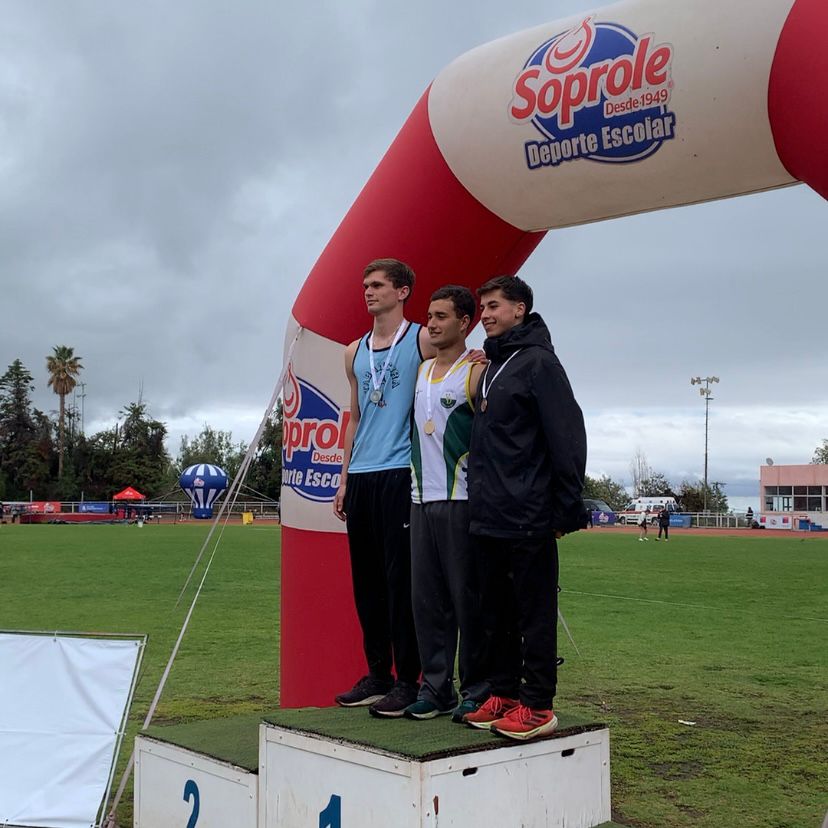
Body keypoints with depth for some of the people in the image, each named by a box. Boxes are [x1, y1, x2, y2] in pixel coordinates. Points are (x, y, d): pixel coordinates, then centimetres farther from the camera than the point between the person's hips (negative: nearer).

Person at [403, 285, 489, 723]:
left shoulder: (476, 372, -5)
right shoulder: (421, 371, 16)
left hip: (461, 501, -7)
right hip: (422, 498, 7)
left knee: (467, 598, -2)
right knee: (426, 597, 8)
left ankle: (476, 691, 8)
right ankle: (435, 687, 17)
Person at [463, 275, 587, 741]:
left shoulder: (539, 361, -7)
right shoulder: (490, 367, 18)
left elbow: (567, 437, -13)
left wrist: (569, 509, -15)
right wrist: (482, 501, 16)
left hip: (528, 519, -8)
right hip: (490, 518, 9)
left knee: (535, 612, -1)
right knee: (497, 613, 13)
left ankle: (537, 705, 5)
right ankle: (503, 694, 22)